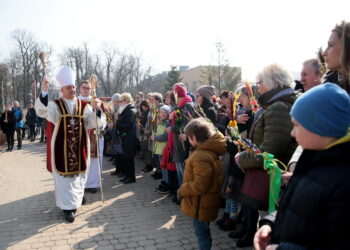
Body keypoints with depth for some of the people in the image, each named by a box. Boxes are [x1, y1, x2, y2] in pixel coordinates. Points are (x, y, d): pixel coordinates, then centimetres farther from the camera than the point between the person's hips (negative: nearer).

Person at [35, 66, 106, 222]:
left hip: (79, 148, 3)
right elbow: (41, 110, -21)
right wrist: (44, 92, -34)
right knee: (64, 177, 2)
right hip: (61, 148, -2)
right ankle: (68, 207, 12)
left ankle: (74, 201, 32)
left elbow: (95, 123, -1)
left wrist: (95, 109, -19)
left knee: (78, 176, 12)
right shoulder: (55, 105, -2)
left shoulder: (84, 106, 5)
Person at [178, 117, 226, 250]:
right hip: (204, 201, 10)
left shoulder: (200, 157, -30)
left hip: (200, 203, -10)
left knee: (201, 230, 7)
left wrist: (182, 190, -16)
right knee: (202, 229, 24)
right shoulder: (211, 149, 1)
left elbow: (200, 186, -29)